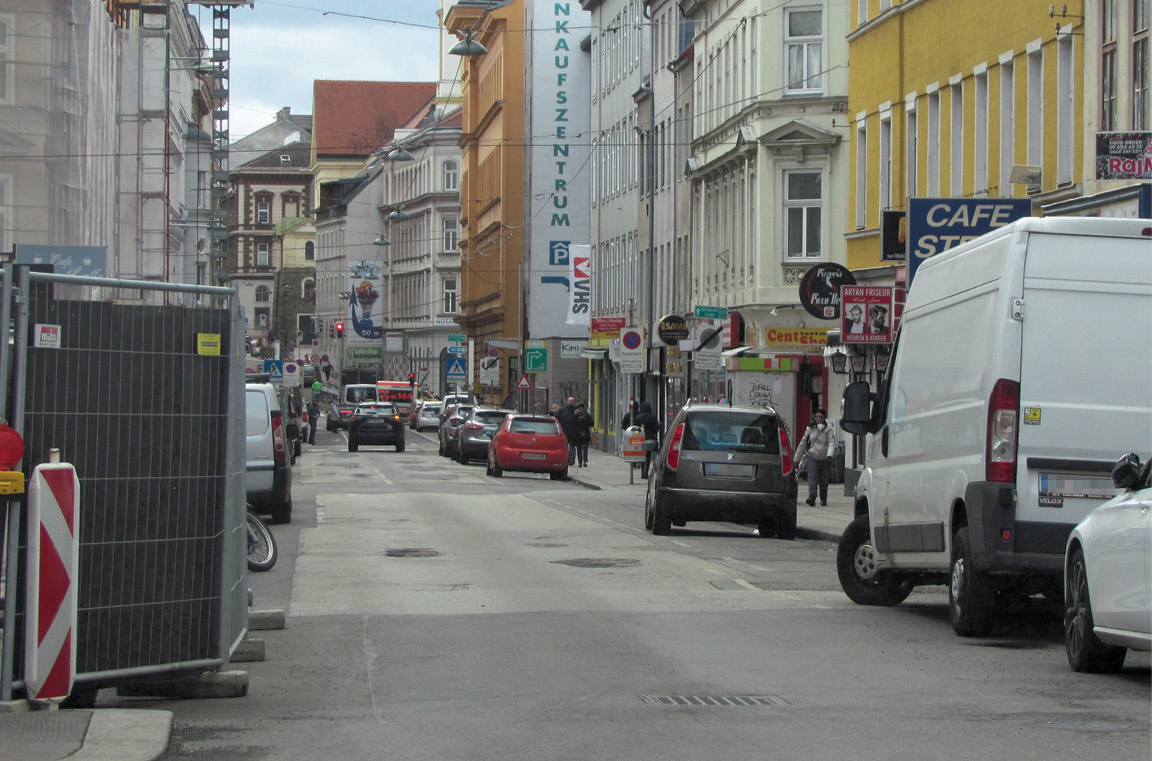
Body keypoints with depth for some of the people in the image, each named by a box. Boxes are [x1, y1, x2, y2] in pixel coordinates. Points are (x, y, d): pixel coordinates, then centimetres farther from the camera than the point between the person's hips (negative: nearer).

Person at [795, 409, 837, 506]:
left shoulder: (829, 429, -1)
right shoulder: (810, 428, 8)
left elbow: (832, 442, -14)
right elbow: (803, 443, 14)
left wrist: (829, 454, -32)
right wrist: (796, 459, 16)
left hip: (825, 458, -1)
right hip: (812, 456, 1)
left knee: (824, 481, 5)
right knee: (812, 477, -17)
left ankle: (823, 500, 22)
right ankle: (812, 497, -29)